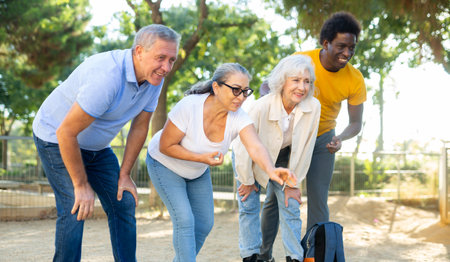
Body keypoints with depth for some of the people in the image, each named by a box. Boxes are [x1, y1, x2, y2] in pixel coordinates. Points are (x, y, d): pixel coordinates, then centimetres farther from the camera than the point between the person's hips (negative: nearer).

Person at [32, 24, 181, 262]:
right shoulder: (108, 77, -36)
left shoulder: (154, 77, -12)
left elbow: (140, 126, 1)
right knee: (75, 210, -17)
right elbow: (66, 132, -32)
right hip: (56, 138, -7)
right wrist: (81, 185, -23)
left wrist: (124, 175, 1)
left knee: (123, 203, 3)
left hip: (95, 145, 8)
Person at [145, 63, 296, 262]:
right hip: (165, 164, -5)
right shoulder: (189, 106, -35)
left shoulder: (238, 117, -24)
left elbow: (255, 147, -40)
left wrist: (270, 170, -61)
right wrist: (202, 158, -35)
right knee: (185, 220, -17)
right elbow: (165, 146, -26)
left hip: (197, 171, 5)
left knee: (205, 224, 8)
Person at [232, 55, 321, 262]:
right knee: (249, 205, 0)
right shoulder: (261, 107, -38)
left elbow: (305, 150, -16)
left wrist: (293, 184, -8)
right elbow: (244, 148, -24)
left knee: (290, 205, -2)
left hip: (282, 158, 3)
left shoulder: (313, 107, -29)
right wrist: (247, 181, -10)